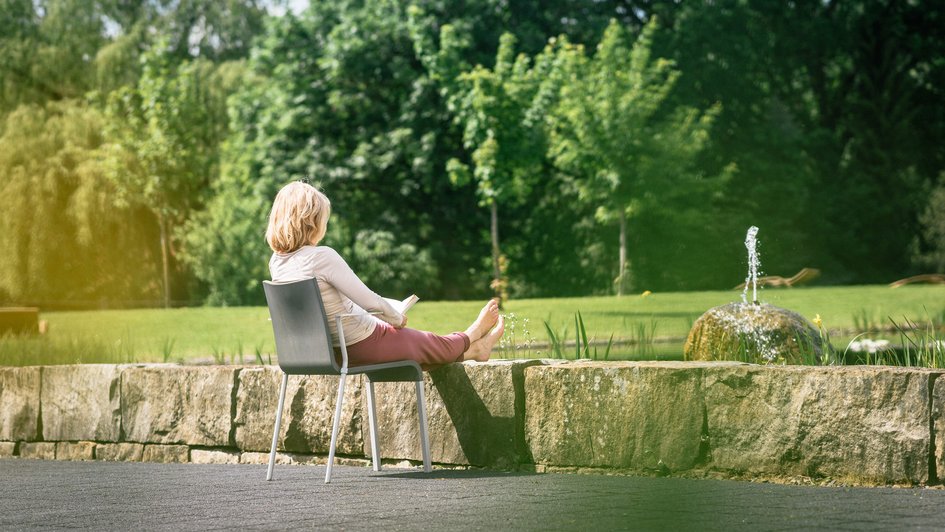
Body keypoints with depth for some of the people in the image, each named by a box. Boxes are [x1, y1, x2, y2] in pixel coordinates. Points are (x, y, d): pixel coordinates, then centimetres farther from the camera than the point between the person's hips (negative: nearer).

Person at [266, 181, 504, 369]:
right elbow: (370, 301, -25)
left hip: (332, 349, 8)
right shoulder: (322, 256, -28)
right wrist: (397, 318, -3)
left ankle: (473, 349, 53)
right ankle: (469, 340, 53)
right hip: (363, 343, -8)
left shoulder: (277, 262, -3)